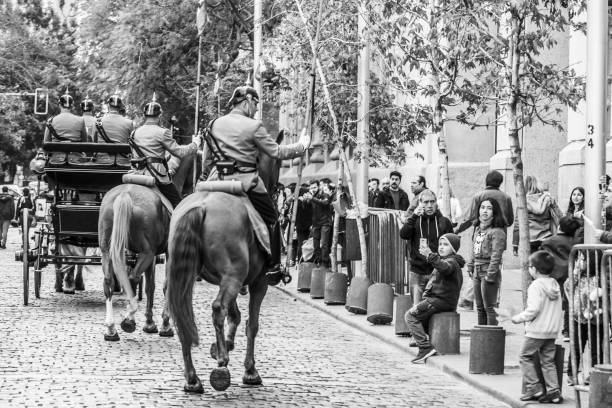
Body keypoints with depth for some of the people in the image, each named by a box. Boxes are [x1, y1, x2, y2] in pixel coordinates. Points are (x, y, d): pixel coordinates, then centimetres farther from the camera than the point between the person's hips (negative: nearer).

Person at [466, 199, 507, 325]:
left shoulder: (497, 231, -12)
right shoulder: (478, 228, 14)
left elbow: (496, 255, -17)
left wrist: (490, 274, -20)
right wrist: (470, 266, 12)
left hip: (489, 272, -8)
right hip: (477, 271, 8)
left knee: (489, 308, -5)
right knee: (479, 308, 13)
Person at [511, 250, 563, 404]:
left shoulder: (536, 285, -15)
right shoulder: (555, 285, 9)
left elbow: (533, 309, -22)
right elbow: (557, 309, 13)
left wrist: (518, 318, -8)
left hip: (536, 331, -7)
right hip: (552, 331, 7)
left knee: (526, 357, 7)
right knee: (548, 361, 11)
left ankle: (534, 388, 3)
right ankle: (554, 392, 5)